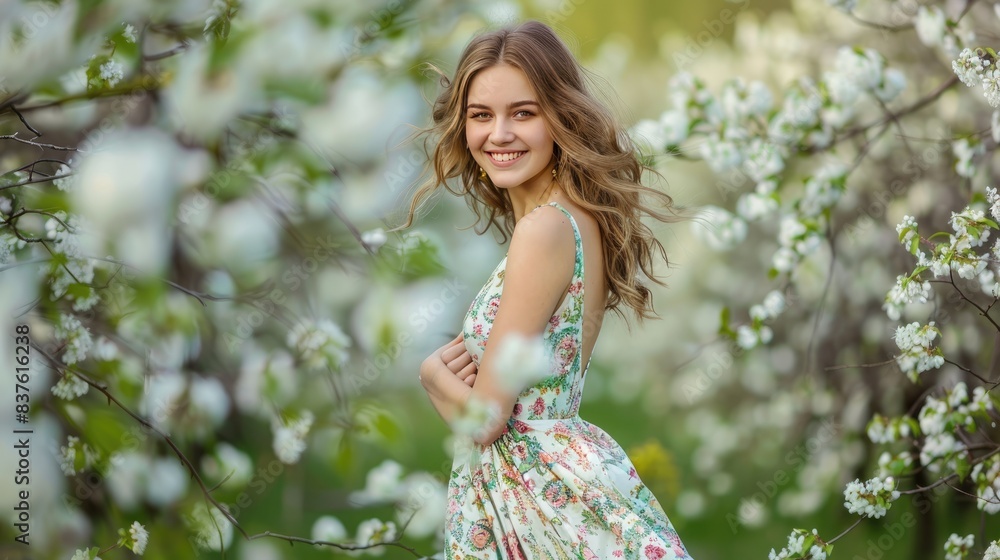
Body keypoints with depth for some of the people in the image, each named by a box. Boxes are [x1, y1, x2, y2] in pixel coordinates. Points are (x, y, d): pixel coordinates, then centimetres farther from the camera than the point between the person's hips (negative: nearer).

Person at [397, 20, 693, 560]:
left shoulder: (546, 228, -19)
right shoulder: (579, 218, 8)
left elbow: (485, 417, -18)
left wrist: (434, 373, 1)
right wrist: (464, 356, -7)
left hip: (535, 489, -9)